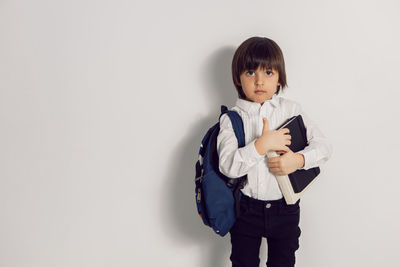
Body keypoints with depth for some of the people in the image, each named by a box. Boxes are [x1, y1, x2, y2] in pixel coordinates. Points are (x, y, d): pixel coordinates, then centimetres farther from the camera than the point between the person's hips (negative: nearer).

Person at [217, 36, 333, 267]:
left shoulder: (291, 109, -3)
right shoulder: (231, 118, -8)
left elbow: (324, 145, -3)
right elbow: (228, 165, -20)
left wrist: (299, 159, -21)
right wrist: (262, 144, -28)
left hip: (285, 208, 1)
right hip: (246, 208, -1)